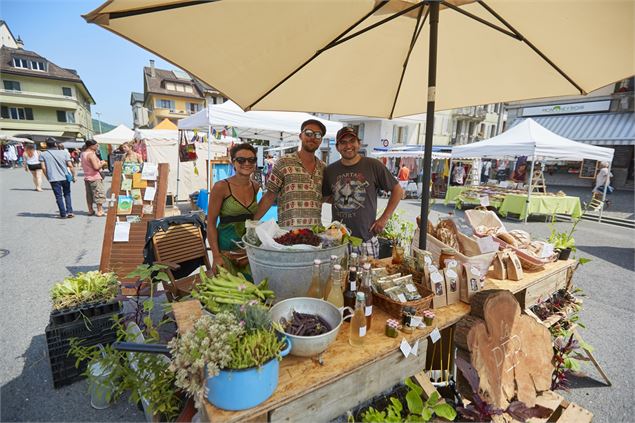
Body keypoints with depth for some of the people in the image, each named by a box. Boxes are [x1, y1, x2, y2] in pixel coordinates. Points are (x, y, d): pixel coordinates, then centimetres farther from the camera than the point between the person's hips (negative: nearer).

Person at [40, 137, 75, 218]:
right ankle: (69, 212, 6)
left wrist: (48, 178, 10)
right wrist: (73, 176, 4)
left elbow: (44, 168, -3)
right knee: (67, 194, 16)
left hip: (54, 179, -1)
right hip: (65, 177, 1)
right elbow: (70, 165, -5)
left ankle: (63, 214, 8)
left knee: (59, 196, 6)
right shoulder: (64, 152, 0)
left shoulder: (43, 155, 1)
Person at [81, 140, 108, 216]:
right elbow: (96, 167, -24)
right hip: (95, 177, -9)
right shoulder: (91, 154, -17)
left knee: (89, 195, 15)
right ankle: (100, 211, 0)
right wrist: (102, 164, -6)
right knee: (99, 194, -1)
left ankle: (90, 210, 22)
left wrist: (99, 162, 15)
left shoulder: (83, 154, 11)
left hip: (87, 177, 9)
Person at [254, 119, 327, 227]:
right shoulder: (284, 163, -4)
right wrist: (252, 221, -9)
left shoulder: (323, 168, 7)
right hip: (287, 229, -3)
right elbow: (269, 197, -4)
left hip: (315, 230, 4)